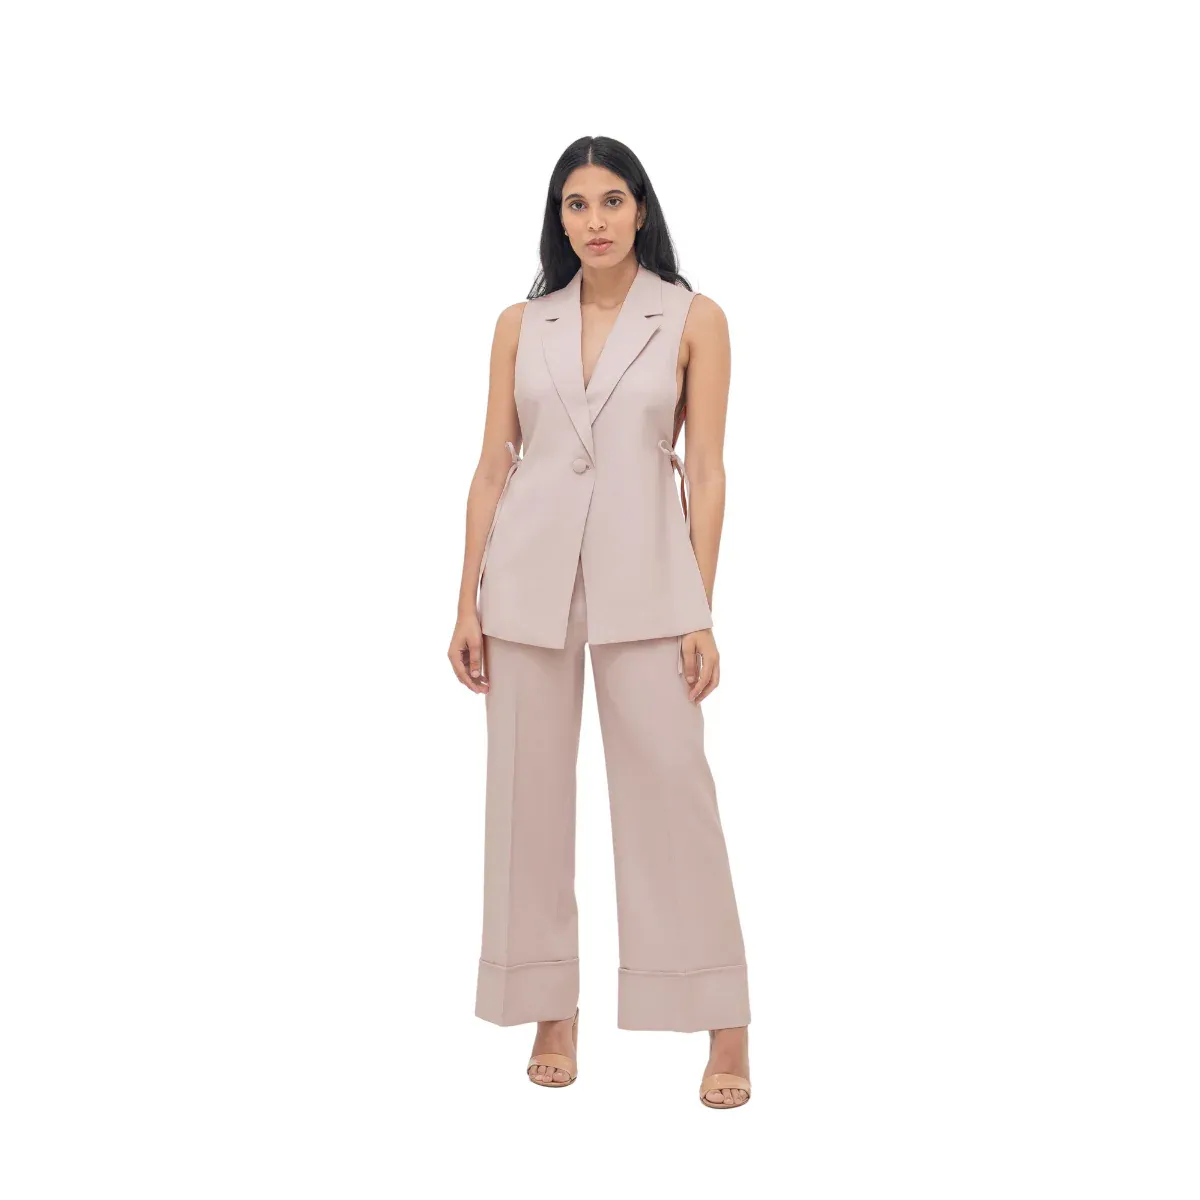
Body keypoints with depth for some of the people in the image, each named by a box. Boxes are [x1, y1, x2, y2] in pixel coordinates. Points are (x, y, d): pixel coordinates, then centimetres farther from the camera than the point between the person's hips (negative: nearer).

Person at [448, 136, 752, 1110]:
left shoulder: (694, 319, 0)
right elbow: (492, 468, 6)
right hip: (529, 576, 3)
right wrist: (468, 603, 1)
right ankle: (553, 1012, 19)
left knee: (672, 789, -3)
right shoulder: (522, 325, 7)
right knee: (528, 790, 5)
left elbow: (706, 471, -2)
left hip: (642, 577, -3)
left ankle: (725, 1024, 8)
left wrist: (702, 613, -7)